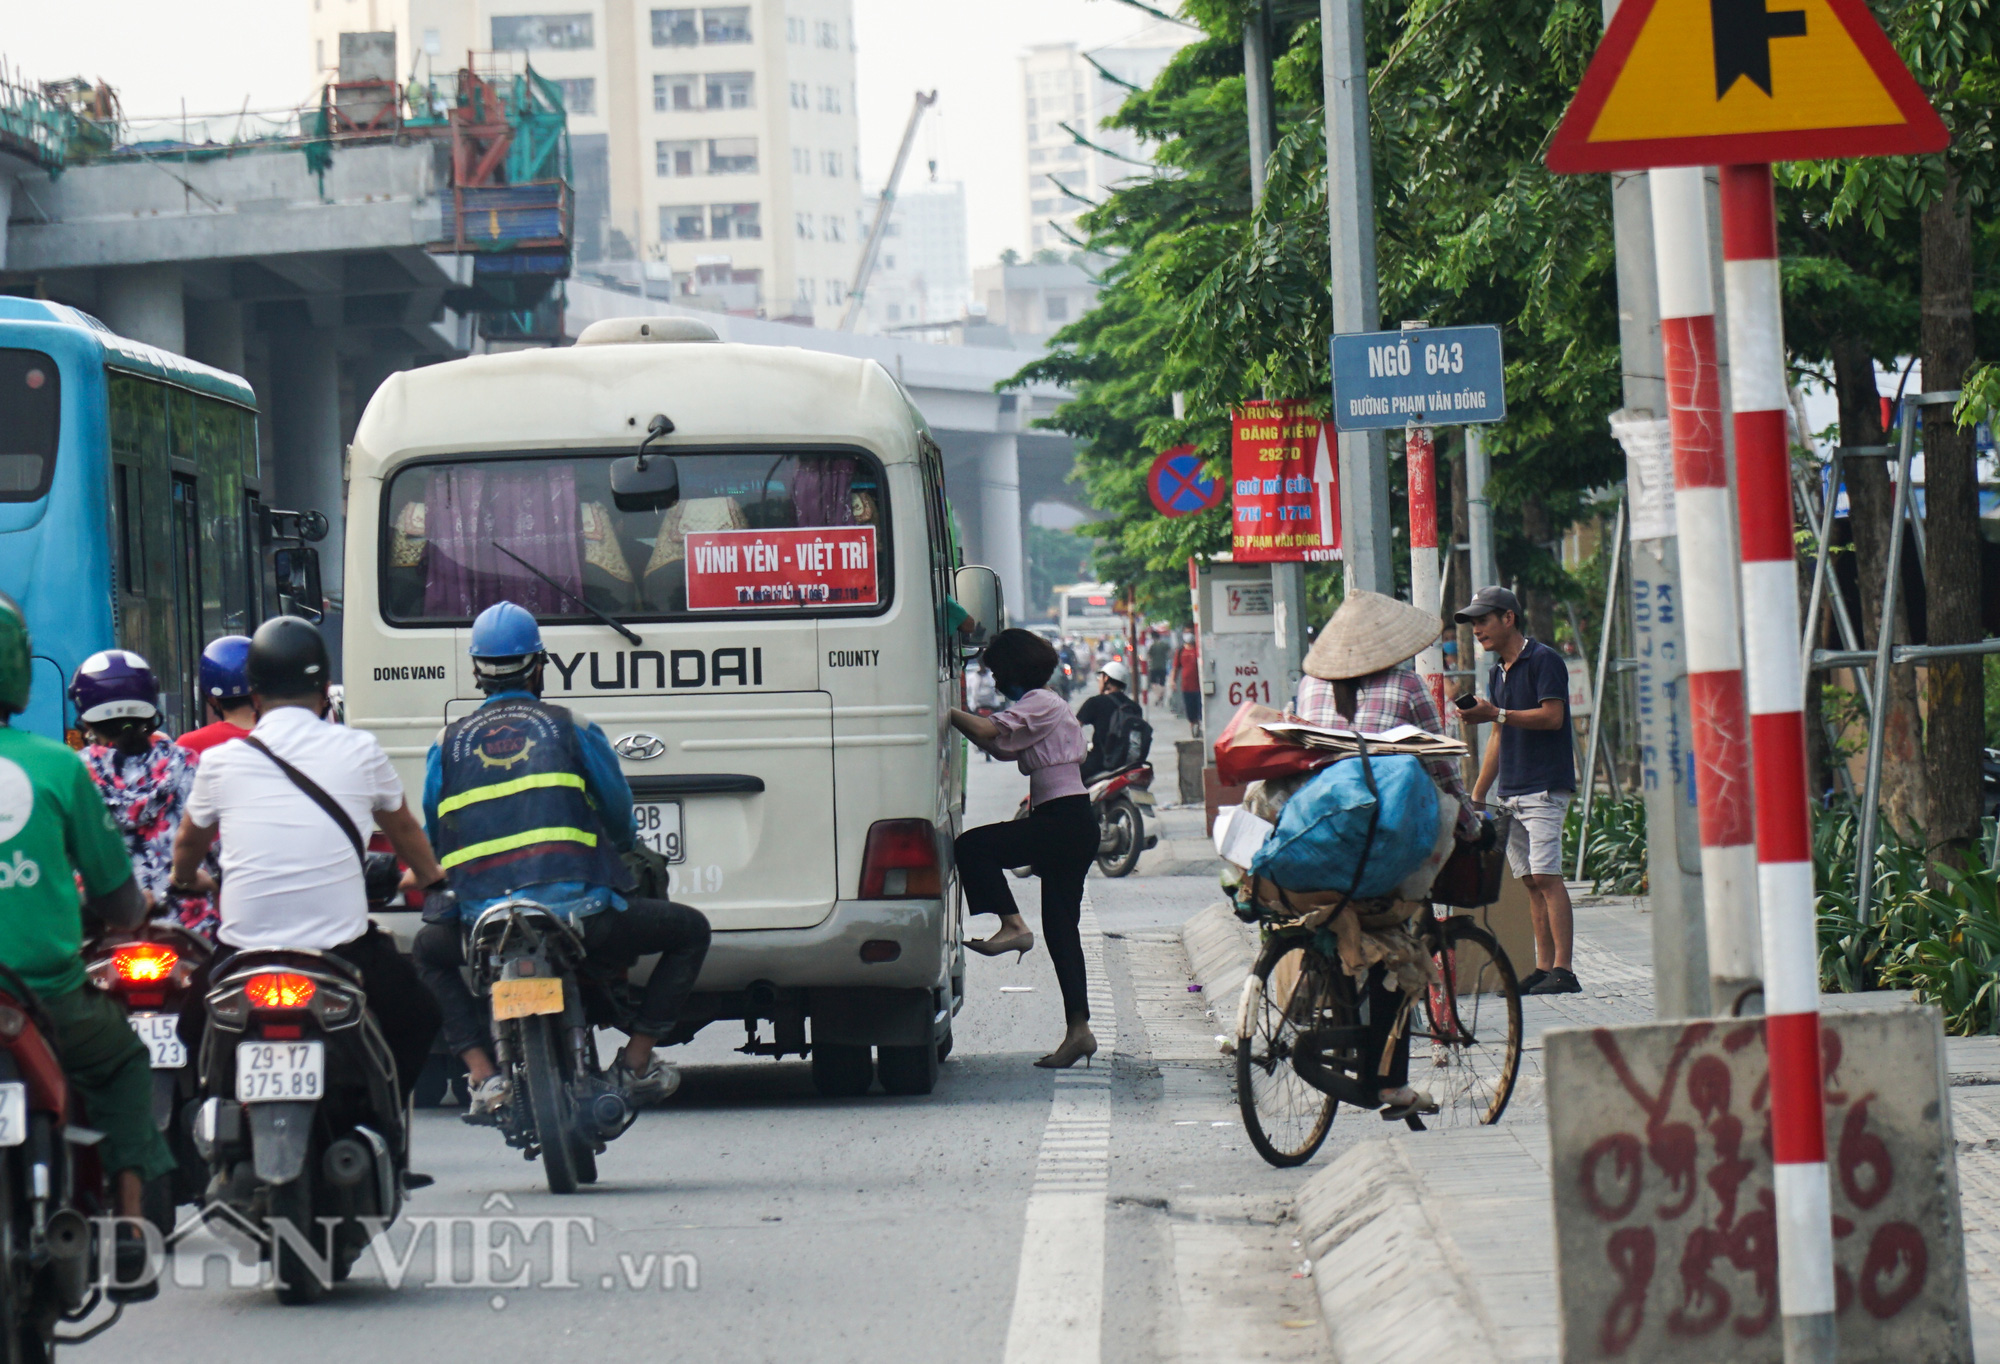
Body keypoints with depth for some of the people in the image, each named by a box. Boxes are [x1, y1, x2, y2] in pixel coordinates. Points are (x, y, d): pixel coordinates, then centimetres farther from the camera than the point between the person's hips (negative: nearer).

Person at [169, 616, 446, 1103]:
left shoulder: (221, 761, 4)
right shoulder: (359, 751, 2)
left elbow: (188, 844, 26)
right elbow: (403, 829, 24)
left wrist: (186, 881, 51)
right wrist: (429, 876, 47)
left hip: (244, 950, 1)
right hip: (344, 949, -1)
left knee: (192, 1034, 28)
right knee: (417, 1018, 25)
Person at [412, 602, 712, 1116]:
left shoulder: (448, 743, 14)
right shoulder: (573, 730, 9)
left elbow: (433, 839, 18)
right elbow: (621, 822, 17)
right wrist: (613, 856, 41)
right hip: (579, 911, -2)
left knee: (429, 949, 35)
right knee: (689, 930, 21)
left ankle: (483, 1075, 15)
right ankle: (636, 1063, 15)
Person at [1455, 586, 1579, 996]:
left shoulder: (1543, 661, -6)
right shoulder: (1498, 672, 20)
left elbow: (1552, 716, -17)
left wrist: (1497, 714, -20)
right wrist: (1477, 794, 20)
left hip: (1544, 788, -9)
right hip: (1511, 792, 9)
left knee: (1547, 877, -14)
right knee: (1531, 881, 5)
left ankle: (1563, 970, -16)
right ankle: (1542, 969, 5)